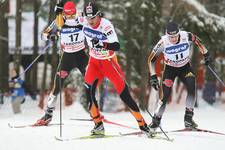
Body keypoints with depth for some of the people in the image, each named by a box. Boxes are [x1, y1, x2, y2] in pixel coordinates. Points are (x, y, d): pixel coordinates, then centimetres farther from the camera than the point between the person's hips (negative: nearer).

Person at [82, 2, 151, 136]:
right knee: (89, 91, -14)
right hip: (94, 61, 4)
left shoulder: (106, 25, -26)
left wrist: (102, 44, -47)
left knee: (124, 93, -8)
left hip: (109, 61, -4)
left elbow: (116, 46, -35)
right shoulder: (85, 23, -9)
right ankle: (98, 125, -5)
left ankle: (142, 123, 2)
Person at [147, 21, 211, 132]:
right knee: (165, 95, -14)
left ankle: (188, 118, -11)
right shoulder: (163, 43, -28)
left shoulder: (186, 36, -24)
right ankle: (156, 121, 3)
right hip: (170, 69, -2)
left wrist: (206, 54, 1)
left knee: (192, 88, -21)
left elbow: (198, 41, 0)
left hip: (185, 67, 2)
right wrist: (153, 76, -21)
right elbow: (151, 59, -16)